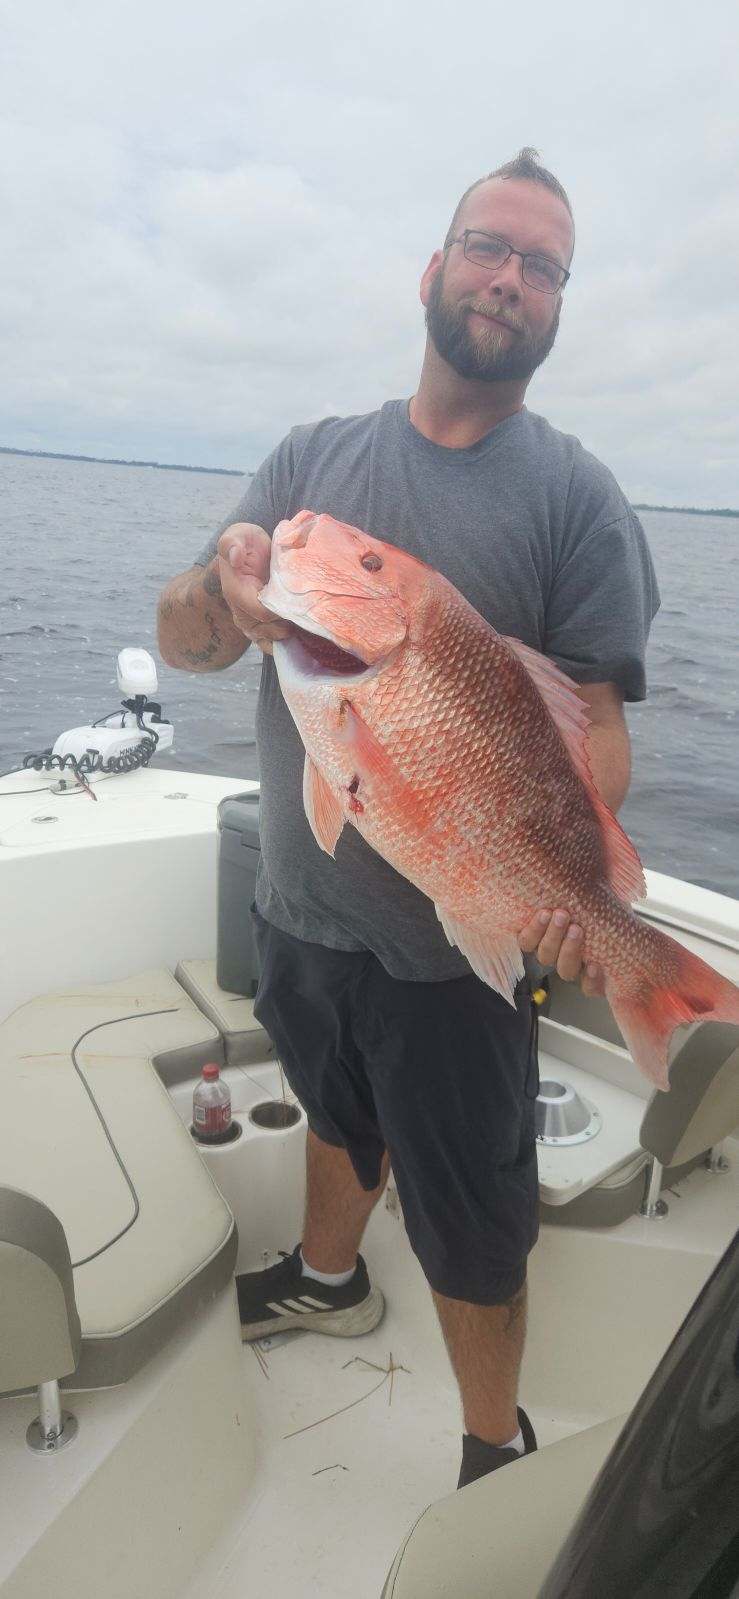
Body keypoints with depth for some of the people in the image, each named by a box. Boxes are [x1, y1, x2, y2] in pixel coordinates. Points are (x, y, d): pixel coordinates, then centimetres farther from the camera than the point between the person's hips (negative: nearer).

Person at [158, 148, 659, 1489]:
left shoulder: (575, 495, -7)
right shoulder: (315, 456, 3)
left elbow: (596, 717, -12)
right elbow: (180, 642, -2)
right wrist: (224, 588, -26)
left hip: (455, 946, -4)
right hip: (298, 906, 4)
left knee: (472, 1222, 11)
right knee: (337, 1111, 29)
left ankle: (496, 1450, 39)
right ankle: (328, 1279, 59)